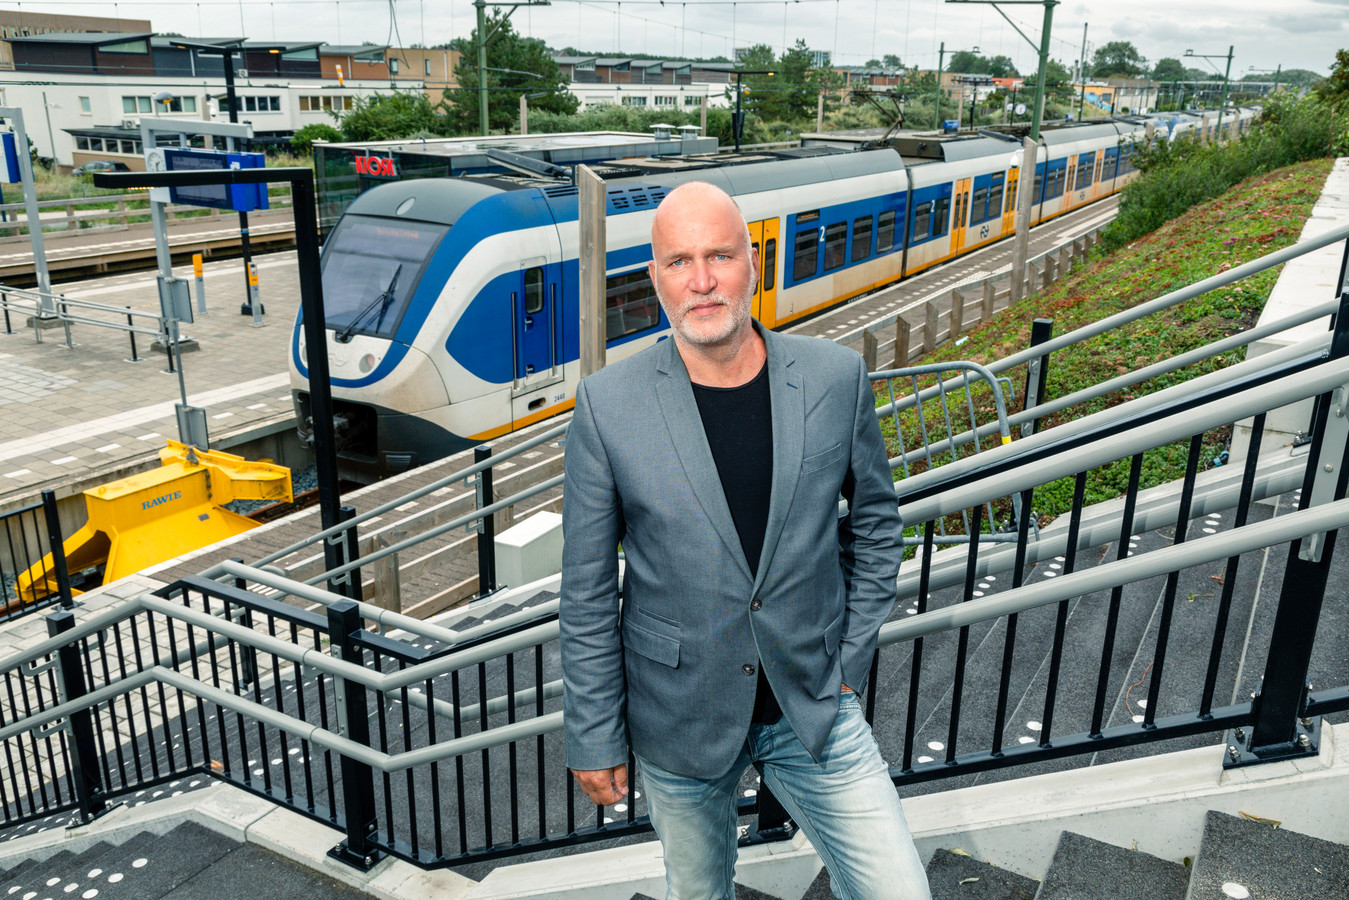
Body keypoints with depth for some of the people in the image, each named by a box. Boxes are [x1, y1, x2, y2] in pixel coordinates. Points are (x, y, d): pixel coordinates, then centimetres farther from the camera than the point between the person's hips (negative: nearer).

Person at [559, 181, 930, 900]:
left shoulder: (836, 378, -9)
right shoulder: (608, 403, -14)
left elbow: (875, 523, 6)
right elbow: (586, 595, -6)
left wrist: (850, 662, 3)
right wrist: (595, 738, -3)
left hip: (814, 706, 1)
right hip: (679, 719, -1)